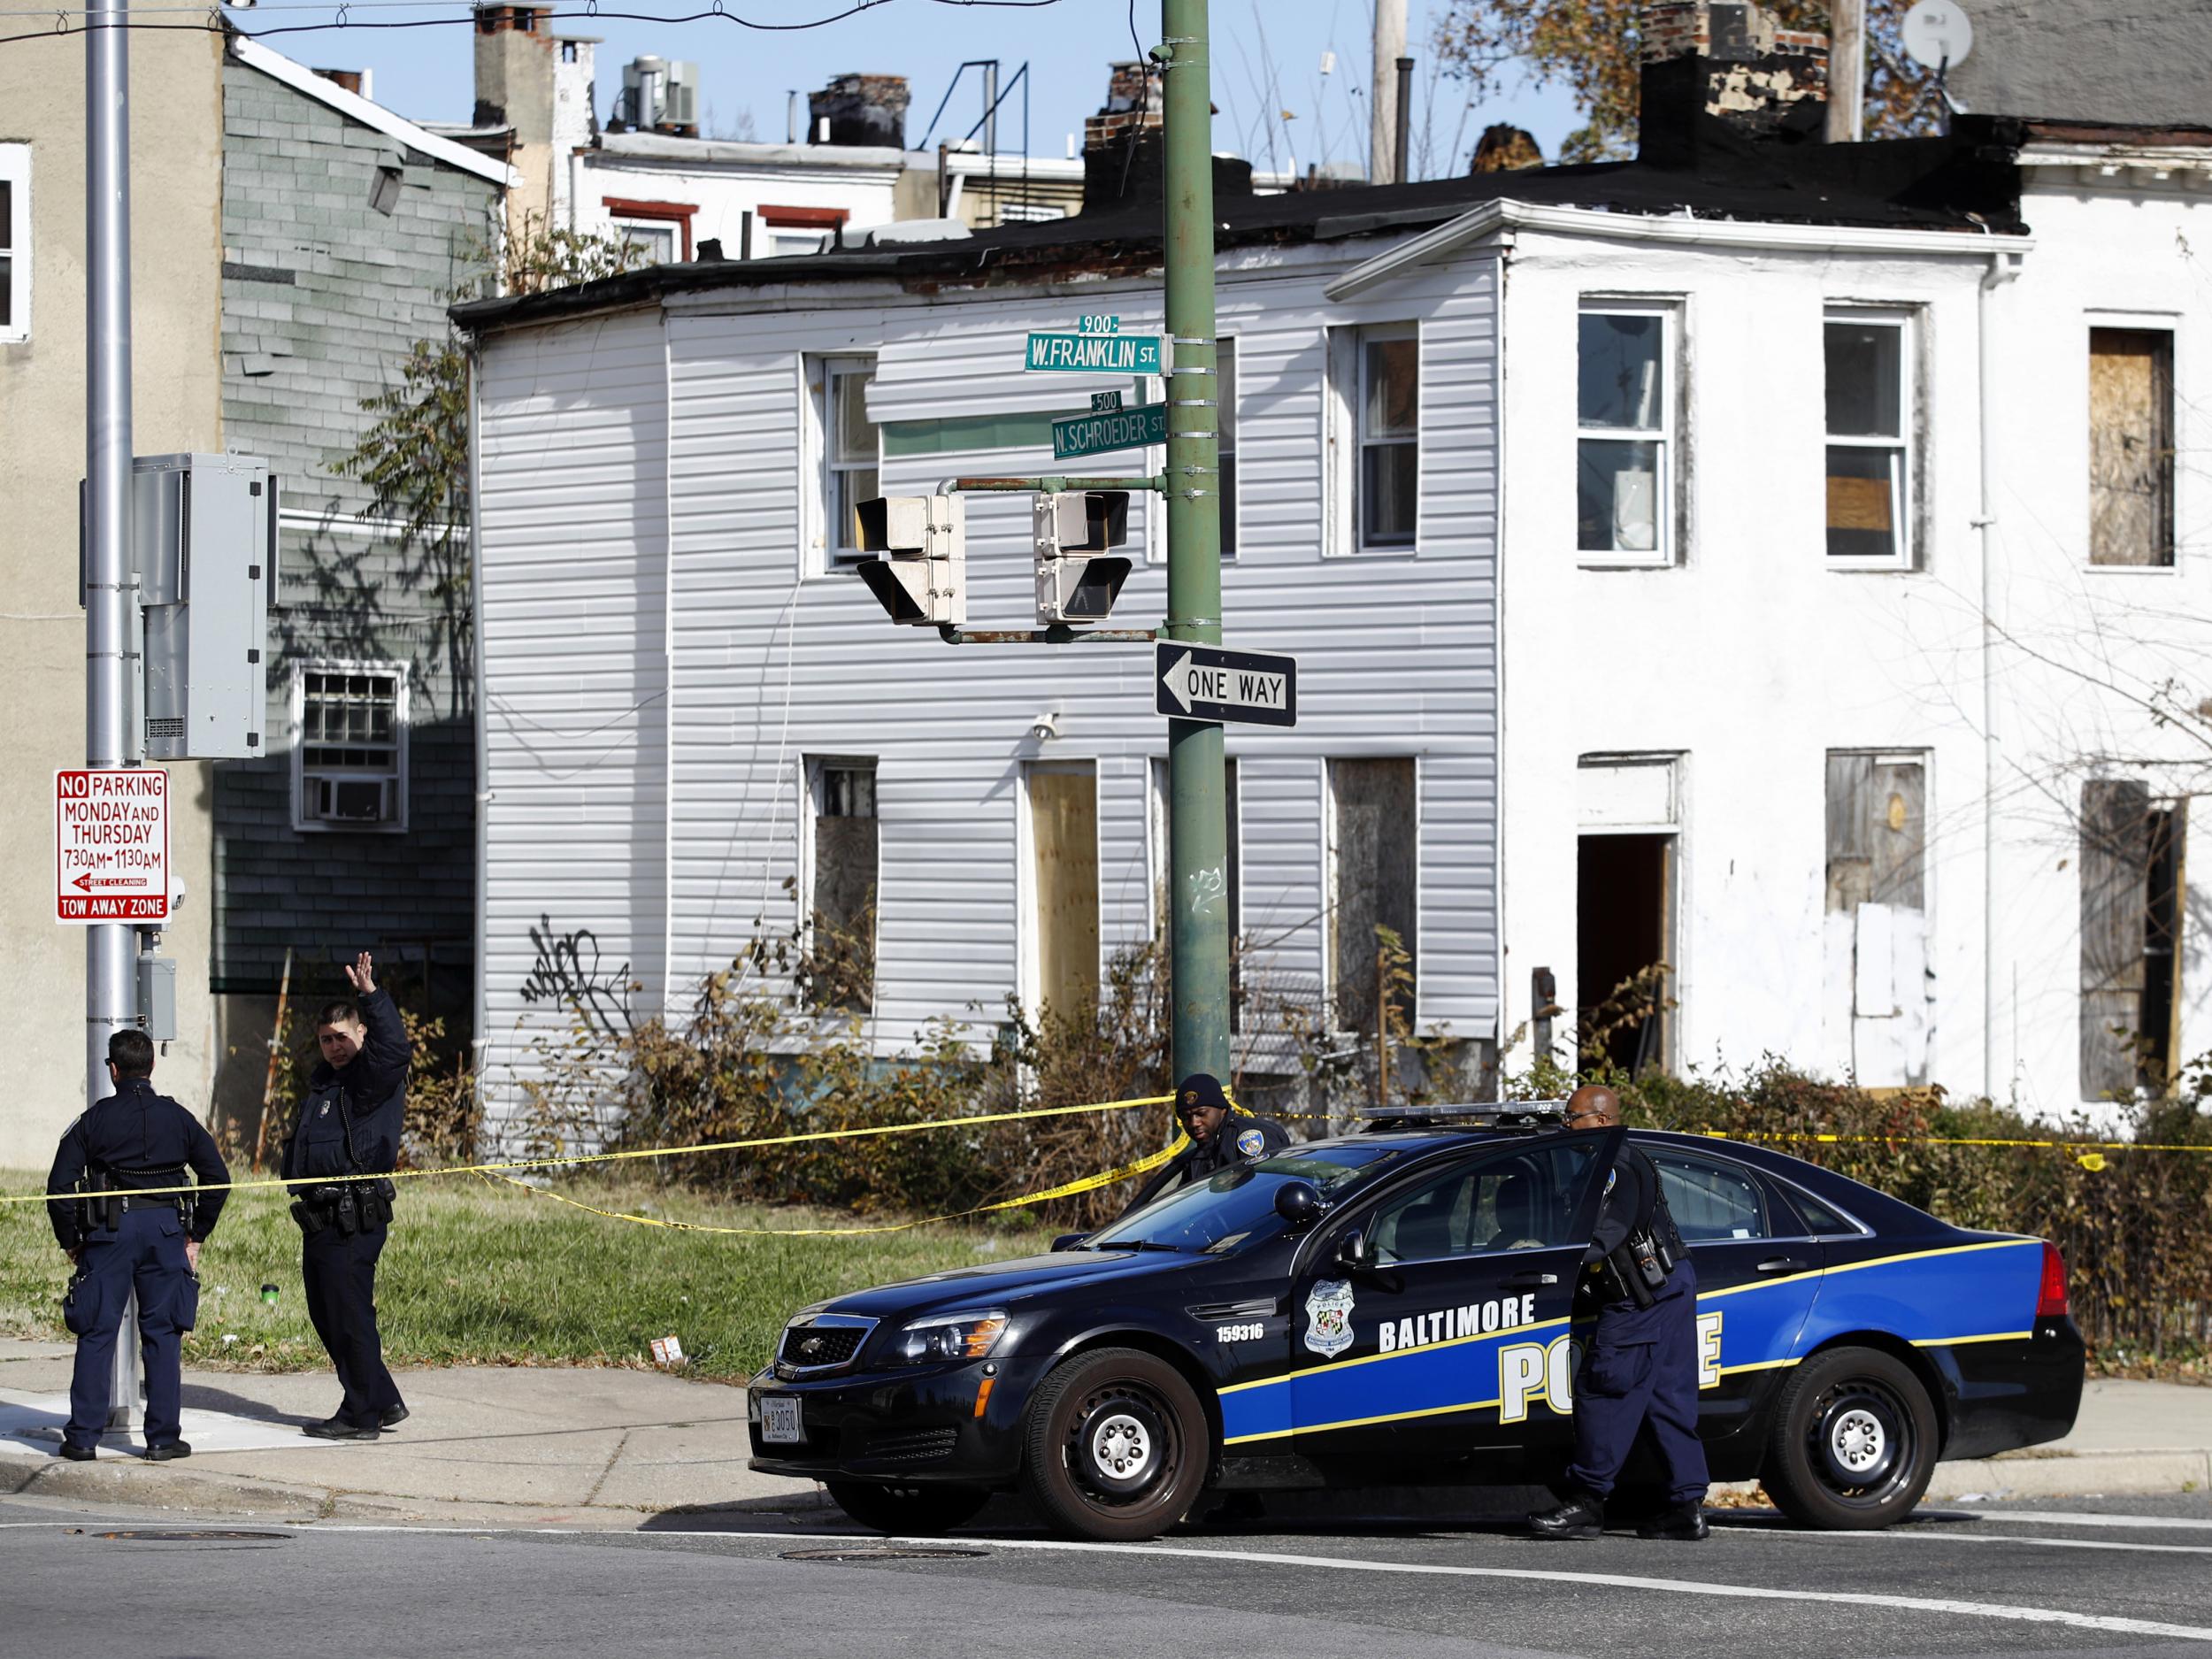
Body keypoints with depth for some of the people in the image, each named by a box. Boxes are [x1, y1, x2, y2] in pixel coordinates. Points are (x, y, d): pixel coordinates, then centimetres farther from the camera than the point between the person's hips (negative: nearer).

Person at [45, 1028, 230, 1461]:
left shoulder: (94, 1121, 0)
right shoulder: (177, 1118, 6)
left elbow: (60, 1184, -5)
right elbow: (218, 1178, 5)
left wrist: (70, 1240, 6)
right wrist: (197, 1234, 12)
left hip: (109, 1230, -1)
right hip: (165, 1228, 1)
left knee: (96, 1333, 3)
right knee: (163, 1335, 6)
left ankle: (83, 1437, 2)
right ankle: (163, 1437, 5)